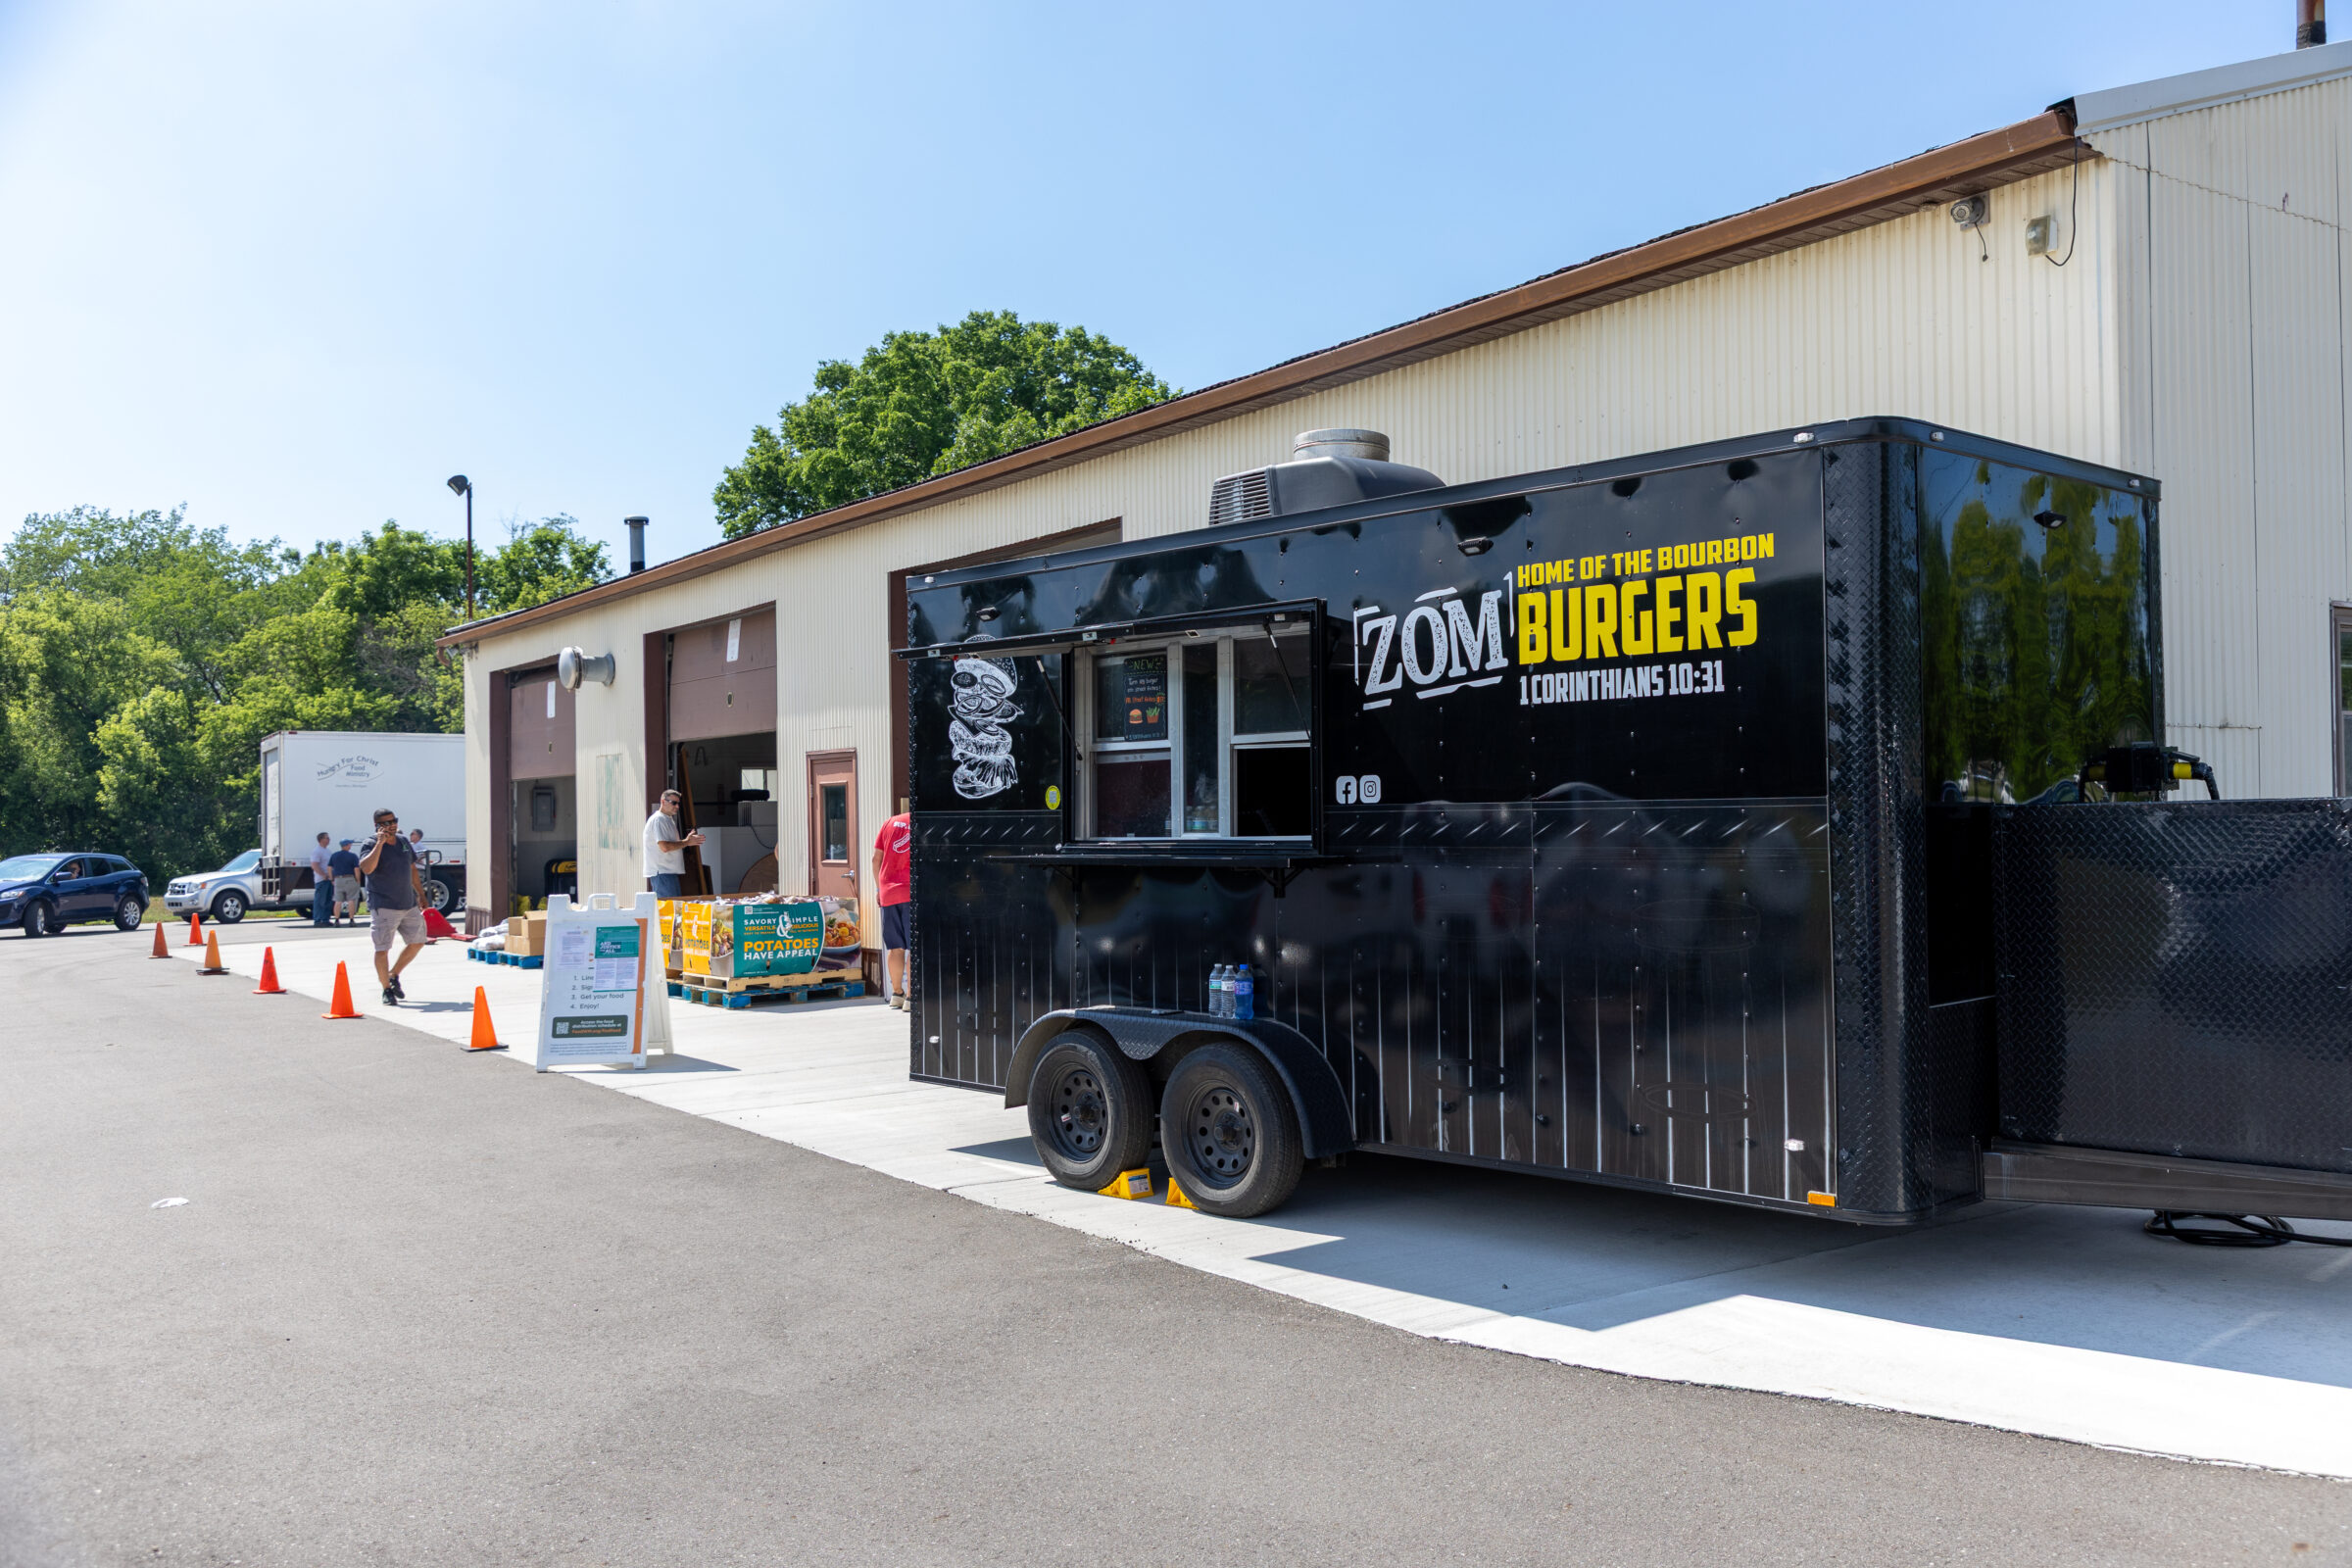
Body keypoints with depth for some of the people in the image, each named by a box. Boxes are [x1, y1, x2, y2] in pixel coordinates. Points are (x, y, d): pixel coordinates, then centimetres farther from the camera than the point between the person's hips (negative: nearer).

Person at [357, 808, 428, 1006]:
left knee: (416, 943, 12)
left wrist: (420, 895, 22)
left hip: (409, 904, 7)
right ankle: (387, 989, 7)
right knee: (382, 949, -6)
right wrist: (380, 843, -28)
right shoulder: (371, 845, -10)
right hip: (383, 906, -7)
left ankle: (394, 975, 29)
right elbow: (366, 868, -29)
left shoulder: (404, 842, 10)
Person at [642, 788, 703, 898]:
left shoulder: (669, 819, 21)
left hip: (670, 872, 10)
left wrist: (689, 841, 11)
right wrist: (686, 842, -14)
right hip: (662, 873, -10)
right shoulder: (658, 820, -12)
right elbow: (665, 847, -22)